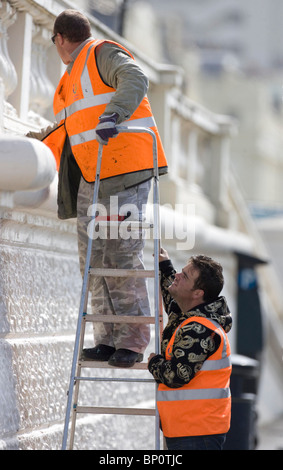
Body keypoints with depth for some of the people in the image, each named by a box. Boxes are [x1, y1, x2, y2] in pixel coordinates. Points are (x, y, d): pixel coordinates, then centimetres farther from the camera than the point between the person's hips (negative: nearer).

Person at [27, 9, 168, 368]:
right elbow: (68, 127, 39)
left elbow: (135, 80, -22)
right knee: (95, 259, 3)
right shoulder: (70, 79, 25)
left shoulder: (104, 54, -2)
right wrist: (31, 143, 46)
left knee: (123, 255, -12)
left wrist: (113, 115, -37)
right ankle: (108, 339, 5)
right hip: (92, 177, 9)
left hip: (126, 167, -9)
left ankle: (132, 342, -9)